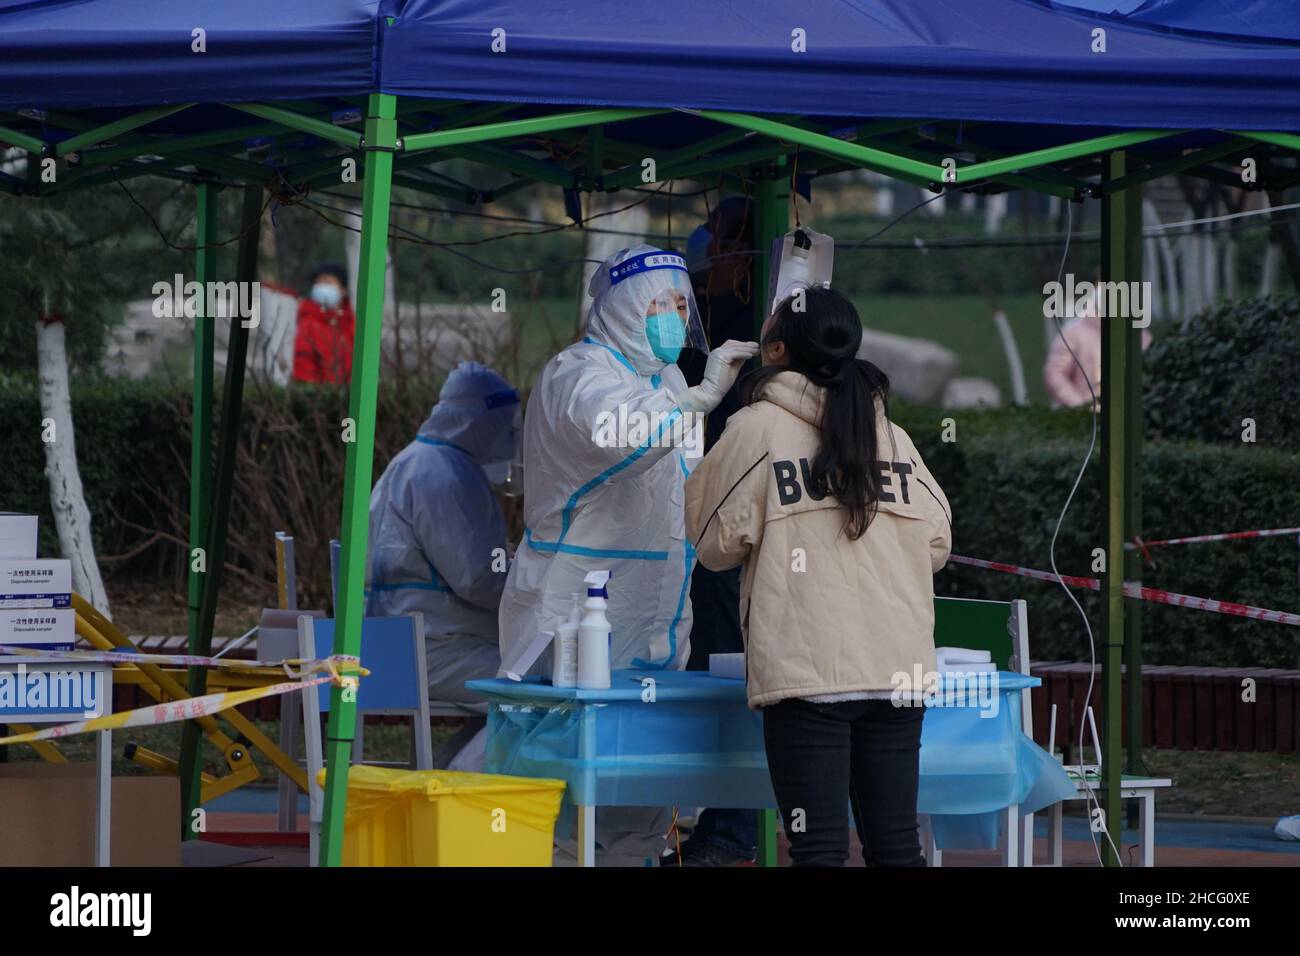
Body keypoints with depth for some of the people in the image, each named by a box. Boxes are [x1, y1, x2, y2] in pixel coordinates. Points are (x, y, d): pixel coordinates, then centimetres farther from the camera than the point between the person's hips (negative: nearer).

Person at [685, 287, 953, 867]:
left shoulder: (757, 427, -1)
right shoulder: (894, 436, 12)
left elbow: (718, 543, 3)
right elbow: (937, 543, 13)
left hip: (807, 672, -4)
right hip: (898, 671, 4)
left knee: (820, 849, -6)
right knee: (896, 847, 8)